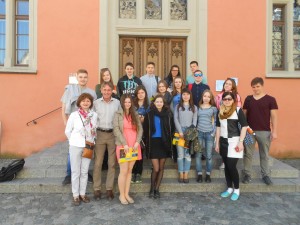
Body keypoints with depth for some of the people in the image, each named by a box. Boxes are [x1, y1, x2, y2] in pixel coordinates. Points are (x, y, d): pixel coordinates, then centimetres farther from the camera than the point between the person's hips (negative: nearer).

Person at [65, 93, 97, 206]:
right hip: (76, 146, -2)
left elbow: (96, 130, 8)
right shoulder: (74, 115, -9)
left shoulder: (94, 115, -3)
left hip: (89, 146, 2)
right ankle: (75, 195, 20)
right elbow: (67, 131, 0)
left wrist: (92, 140, 3)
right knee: (76, 172, 7)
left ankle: (82, 194, 25)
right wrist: (75, 141, 4)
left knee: (84, 172, 11)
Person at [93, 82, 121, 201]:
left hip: (113, 134, 1)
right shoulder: (96, 103, 3)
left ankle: (109, 188, 20)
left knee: (112, 163, 7)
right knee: (98, 163, 4)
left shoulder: (117, 103, 3)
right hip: (100, 134, 0)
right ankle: (97, 189, 17)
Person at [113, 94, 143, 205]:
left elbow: (140, 129, 6)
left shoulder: (135, 115, 12)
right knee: (124, 171, -2)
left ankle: (127, 194, 21)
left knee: (130, 171, 10)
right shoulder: (118, 114, 0)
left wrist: (137, 142, -8)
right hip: (123, 146, -4)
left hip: (134, 146, 4)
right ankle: (121, 195, 13)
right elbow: (116, 130, -9)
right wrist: (124, 144, -16)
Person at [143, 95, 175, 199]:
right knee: (156, 169, -5)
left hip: (164, 143, 2)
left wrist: (169, 139, -2)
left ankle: (156, 189, 26)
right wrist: (147, 141, -2)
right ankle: (152, 188, 20)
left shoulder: (168, 114, 3)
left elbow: (172, 128, 6)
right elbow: (145, 129, 1)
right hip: (153, 143, -2)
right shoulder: (149, 115, -1)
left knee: (161, 168, 9)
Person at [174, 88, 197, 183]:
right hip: (180, 132, 0)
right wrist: (180, 131, -10)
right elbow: (175, 119, 1)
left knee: (188, 154, 0)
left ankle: (186, 174, 6)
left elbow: (195, 121, 5)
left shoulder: (194, 107, 12)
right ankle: (181, 174, 7)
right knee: (180, 154, -1)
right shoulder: (177, 106, 11)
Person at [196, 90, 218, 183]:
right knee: (198, 154, 3)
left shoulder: (213, 108, 5)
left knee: (209, 155, 4)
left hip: (209, 133, -1)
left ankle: (208, 174, 17)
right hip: (199, 133, 1)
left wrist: (214, 132, -4)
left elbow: (215, 121, 5)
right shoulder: (198, 107, 8)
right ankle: (199, 174, 14)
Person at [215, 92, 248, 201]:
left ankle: (236, 189, 14)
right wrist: (217, 143, 11)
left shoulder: (238, 110, -4)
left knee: (231, 166, -7)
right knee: (226, 166, 10)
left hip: (234, 141, -5)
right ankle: (229, 188, 25)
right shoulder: (220, 112, 10)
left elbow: (244, 126, -7)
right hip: (223, 141, 5)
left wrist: (241, 142, -14)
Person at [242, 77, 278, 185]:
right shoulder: (248, 99, 7)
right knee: (248, 154, 7)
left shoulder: (270, 99, -1)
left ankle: (266, 175, 24)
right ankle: (247, 174, 18)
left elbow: (273, 116, -3)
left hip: (264, 131, -2)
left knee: (264, 155, 10)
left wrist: (274, 131, -8)